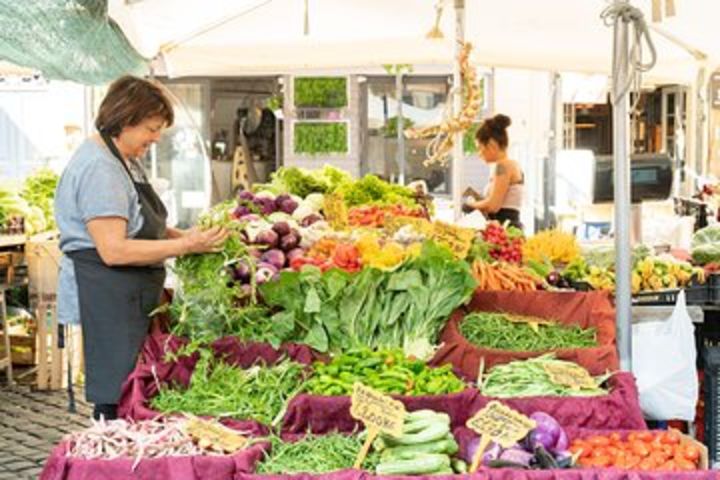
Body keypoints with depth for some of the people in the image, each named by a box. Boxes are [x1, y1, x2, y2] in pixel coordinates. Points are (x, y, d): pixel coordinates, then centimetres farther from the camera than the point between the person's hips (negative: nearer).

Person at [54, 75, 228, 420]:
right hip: (104, 302, -10)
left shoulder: (125, 161, 16)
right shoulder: (100, 169, -18)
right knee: (116, 402, -7)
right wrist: (185, 246, -21)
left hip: (132, 299, 10)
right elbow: (113, 250, -23)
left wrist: (181, 235, 6)